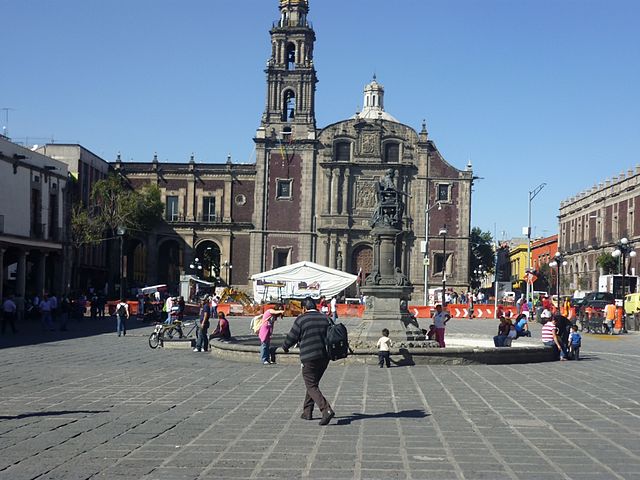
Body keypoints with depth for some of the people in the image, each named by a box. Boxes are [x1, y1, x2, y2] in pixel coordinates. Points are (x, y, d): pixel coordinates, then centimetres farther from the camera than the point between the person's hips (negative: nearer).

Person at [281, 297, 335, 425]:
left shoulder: (301, 319, -6)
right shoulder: (325, 319, 10)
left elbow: (292, 337, -1)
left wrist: (285, 347, 19)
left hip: (309, 358, -6)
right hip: (324, 357, 6)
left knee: (312, 387, -4)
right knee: (313, 384, 21)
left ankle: (327, 410, -22)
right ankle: (307, 411, 26)